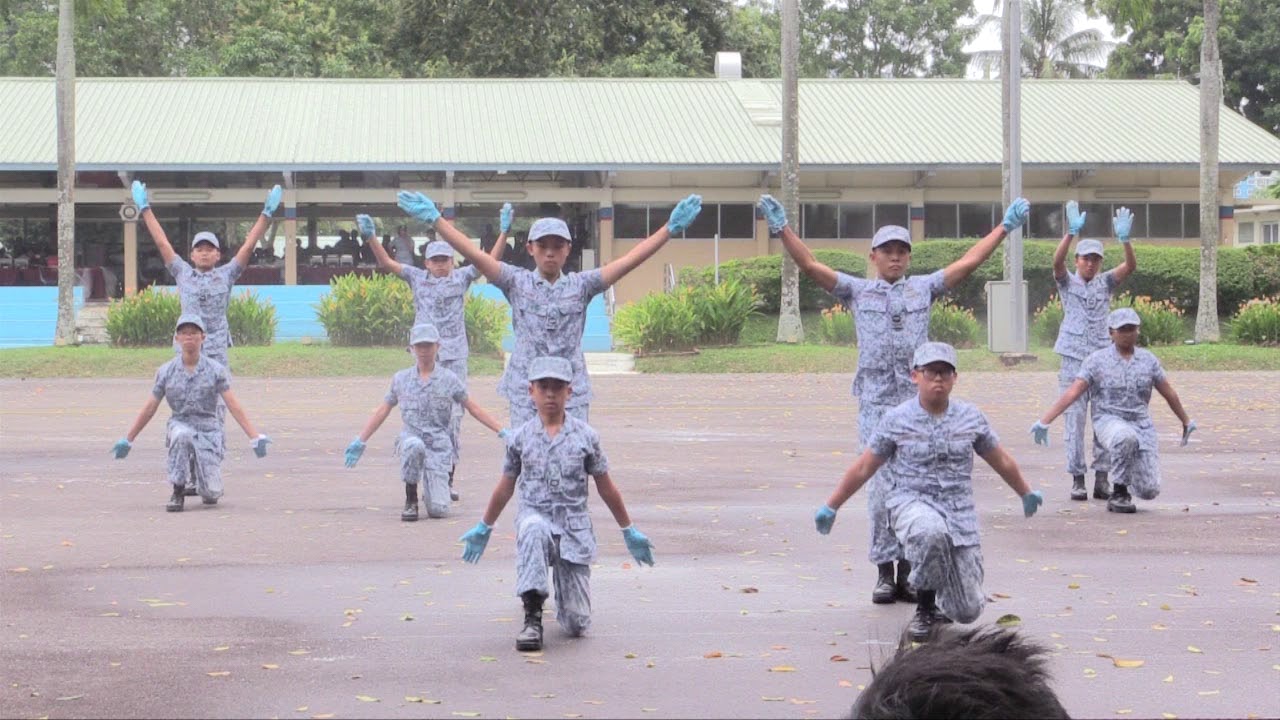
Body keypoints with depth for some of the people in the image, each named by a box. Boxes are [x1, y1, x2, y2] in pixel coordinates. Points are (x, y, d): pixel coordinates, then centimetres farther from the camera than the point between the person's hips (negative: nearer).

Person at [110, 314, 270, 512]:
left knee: (211, 494, -13)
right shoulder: (166, 372, 1)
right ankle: (178, 492, -20)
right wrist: (127, 440, 9)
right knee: (181, 434, -39)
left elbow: (234, 406, -7)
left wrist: (255, 437, -15)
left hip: (209, 430, -1)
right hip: (180, 426, 1)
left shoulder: (215, 370, -3)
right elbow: (149, 409, 8)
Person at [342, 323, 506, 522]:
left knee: (438, 510, -14)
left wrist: (502, 432, 3)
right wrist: (360, 441, 14)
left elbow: (474, 409, 9)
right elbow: (382, 412, 16)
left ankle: (433, 491, 25)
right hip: (411, 439, 1)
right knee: (414, 445, -40)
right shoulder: (401, 379, 7)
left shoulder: (449, 379, 3)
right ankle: (410, 501, -17)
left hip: (440, 445, -1)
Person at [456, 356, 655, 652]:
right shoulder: (520, 438, 3)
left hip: (575, 527, 1)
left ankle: (566, 594, 39)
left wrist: (629, 531, 16)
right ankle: (532, 617, -32)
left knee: (576, 627, -1)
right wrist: (483, 528, 24)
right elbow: (506, 487, 17)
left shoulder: (585, 436, 2)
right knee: (533, 530, -43)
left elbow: (606, 488, 11)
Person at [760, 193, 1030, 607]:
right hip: (876, 402, -1)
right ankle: (884, 570, 0)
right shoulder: (857, 291, 11)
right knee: (882, 486, -6)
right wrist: (782, 230, -4)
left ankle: (909, 572, 5)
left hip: (918, 402, 1)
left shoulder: (924, 289, 14)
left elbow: (968, 263, 15)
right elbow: (810, 266, 5)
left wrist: (1005, 228, 14)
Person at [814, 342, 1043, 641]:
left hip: (960, 512, 3)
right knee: (932, 533, -42)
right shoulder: (896, 420, -3)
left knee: (968, 611, -2)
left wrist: (1027, 493, 31)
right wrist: (830, 507, 10)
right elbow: (863, 468, 6)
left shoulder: (971, 418, 3)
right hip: (912, 502, -3)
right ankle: (925, 610, -17)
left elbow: (1002, 462, 19)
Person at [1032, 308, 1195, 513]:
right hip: (1109, 420, -3)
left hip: (1141, 424, 3)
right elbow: (1071, 393, -9)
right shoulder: (1097, 361, -3)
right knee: (1126, 438, -42)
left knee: (1149, 491, -10)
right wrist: (1044, 422, -18)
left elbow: (1169, 393, 19)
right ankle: (1119, 494, -20)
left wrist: (1186, 422, 30)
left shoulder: (1147, 359, 7)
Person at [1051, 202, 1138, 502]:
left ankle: (1102, 478, 4)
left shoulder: (1106, 283, 12)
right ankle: (1077, 479, 1)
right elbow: (1057, 262, -14)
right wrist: (1071, 233, -31)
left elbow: (1130, 266, -5)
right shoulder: (1067, 283, 7)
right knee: (1074, 420, -3)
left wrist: (1124, 239, -24)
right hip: (1074, 360, -2)